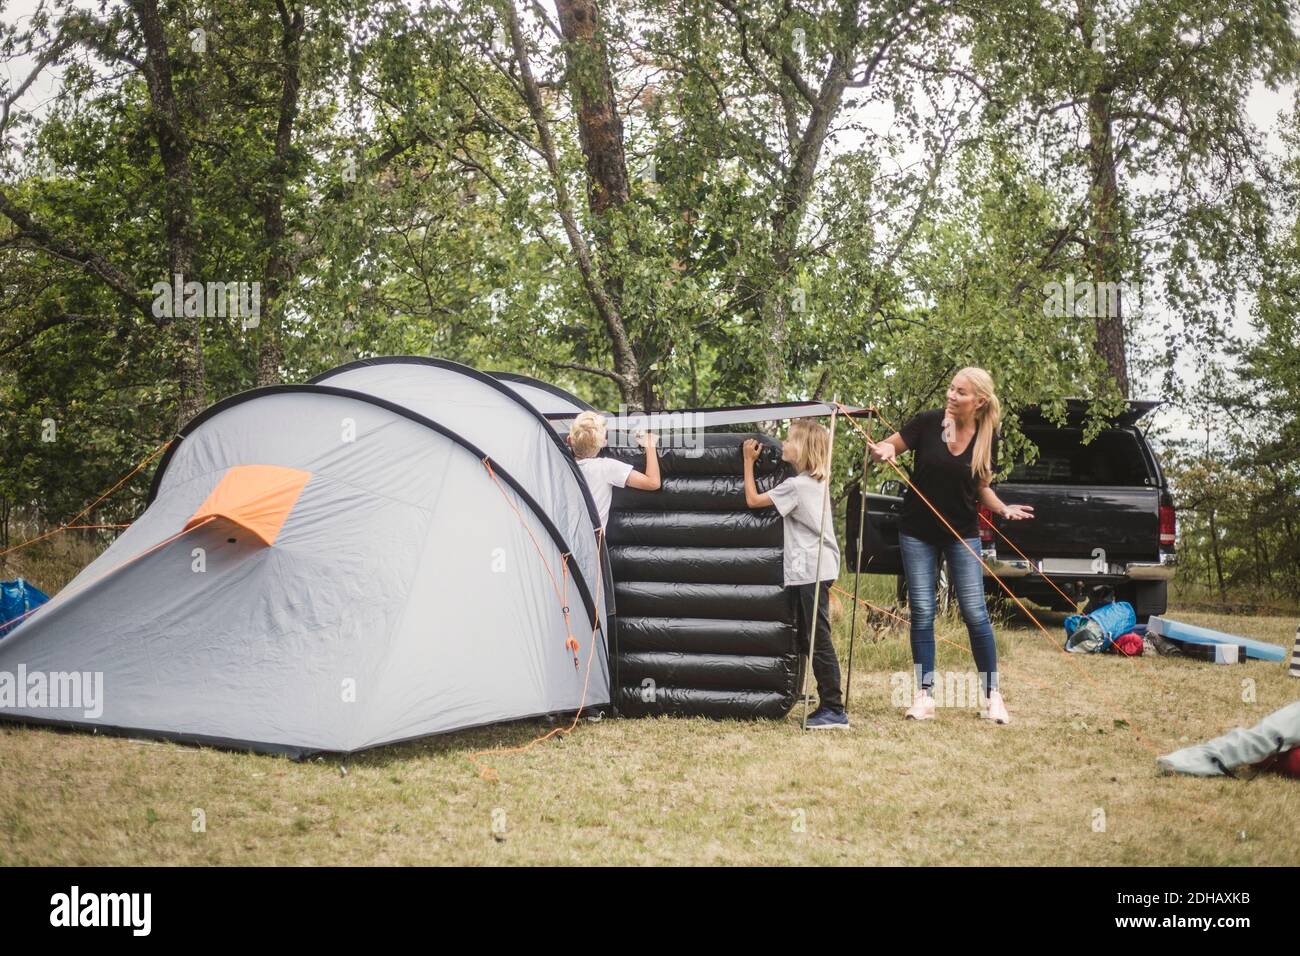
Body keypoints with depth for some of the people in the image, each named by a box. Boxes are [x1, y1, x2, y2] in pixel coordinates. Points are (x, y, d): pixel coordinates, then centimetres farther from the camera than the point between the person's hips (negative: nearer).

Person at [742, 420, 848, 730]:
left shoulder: (796, 486, -13)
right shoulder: (819, 481, 14)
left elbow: (753, 499, -5)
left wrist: (749, 461, 4)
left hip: (811, 571, -10)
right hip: (815, 568, 10)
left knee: (819, 640, -9)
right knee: (810, 640, 13)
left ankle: (834, 711, -9)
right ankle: (827, 706, 15)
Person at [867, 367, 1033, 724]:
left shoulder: (987, 438, -5)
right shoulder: (929, 422, -11)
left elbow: (981, 487, 7)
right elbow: (888, 447, -1)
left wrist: (1003, 509, -12)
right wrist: (883, 450, -25)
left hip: (962, 534, 0)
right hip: (918, 532, 0)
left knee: (975, 613, -2)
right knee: (922, 613, 2)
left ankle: (992, 695, 10)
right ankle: (924, 695, 11)